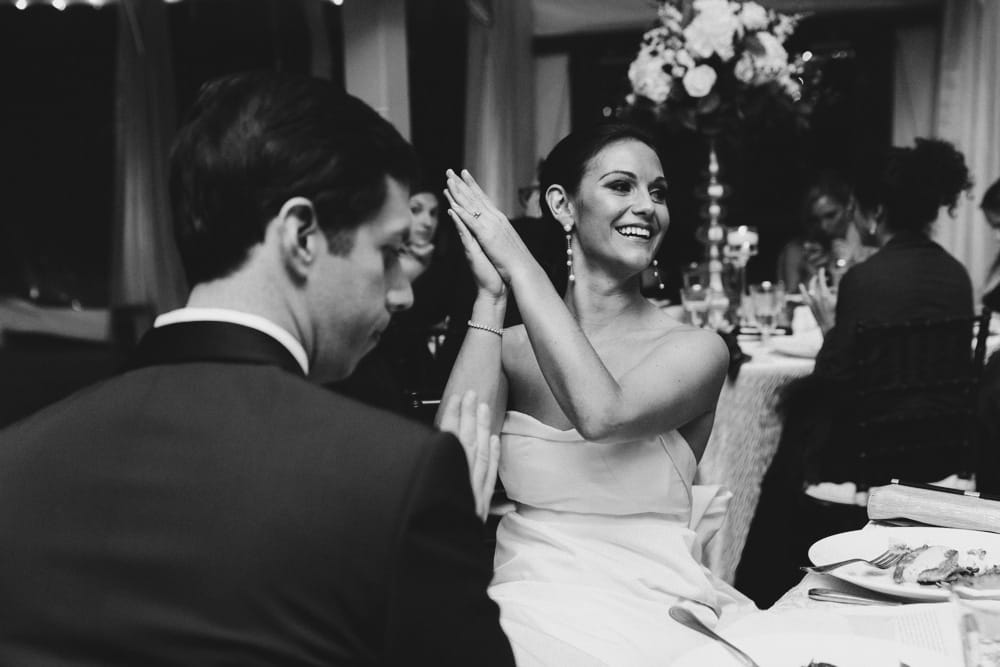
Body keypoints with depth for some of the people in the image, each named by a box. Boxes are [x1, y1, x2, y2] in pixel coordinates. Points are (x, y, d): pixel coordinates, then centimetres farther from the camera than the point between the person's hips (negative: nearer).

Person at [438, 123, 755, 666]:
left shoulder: (695, 350, -3)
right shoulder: (509, 348, 4)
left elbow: (602, 414, -23)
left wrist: (518, 264, -14)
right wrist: (491, 296, -9)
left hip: (647, 610, -1)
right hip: (523, 597, 2)